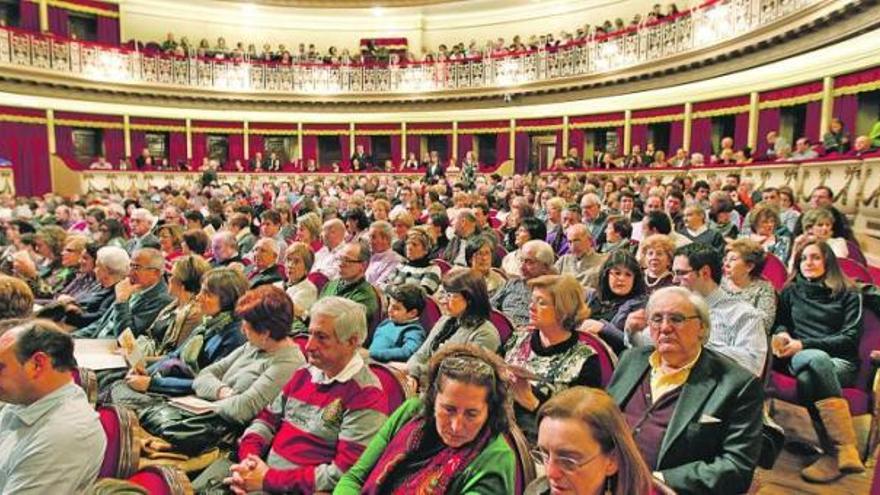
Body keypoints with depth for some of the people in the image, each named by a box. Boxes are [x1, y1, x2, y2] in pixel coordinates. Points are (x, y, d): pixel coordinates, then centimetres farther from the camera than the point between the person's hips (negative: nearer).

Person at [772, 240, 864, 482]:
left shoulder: (848, 295, 12)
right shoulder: (791, 292, 21)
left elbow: (850, 338, 2)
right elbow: (780, 324, 25)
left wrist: (805, 344, -11)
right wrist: (781, 334, -2)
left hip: (841, 362, -1)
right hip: (799, 359, 1)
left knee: (808, 379, -39)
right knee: (817, 359, -39)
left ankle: (834, 453, -38)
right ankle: (846, 448, -45)